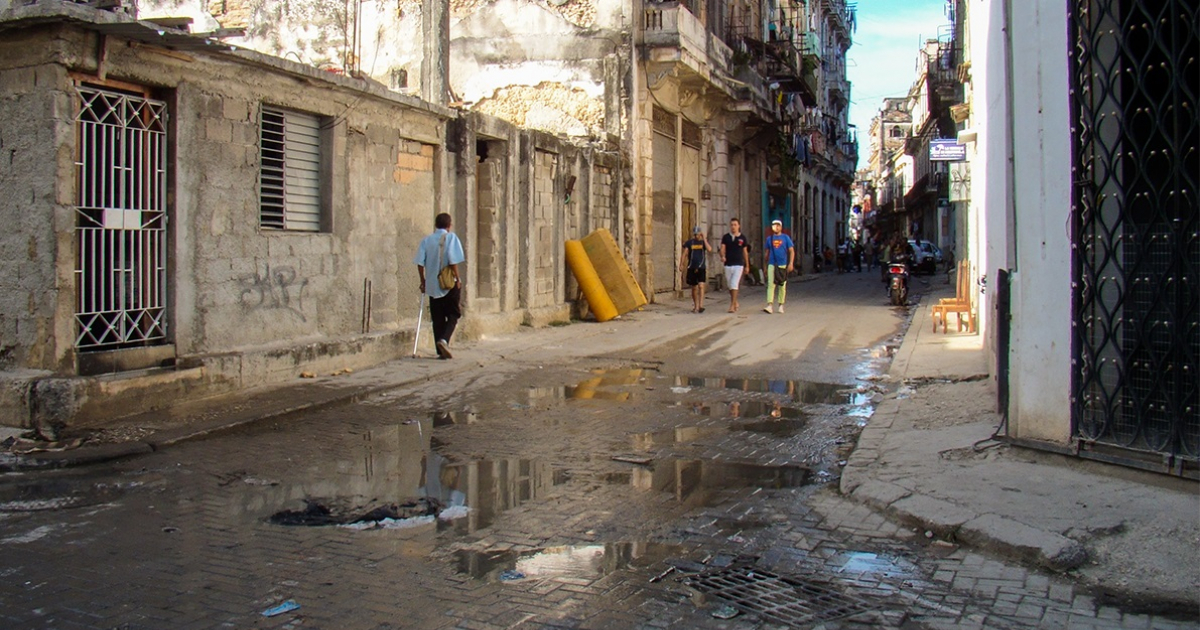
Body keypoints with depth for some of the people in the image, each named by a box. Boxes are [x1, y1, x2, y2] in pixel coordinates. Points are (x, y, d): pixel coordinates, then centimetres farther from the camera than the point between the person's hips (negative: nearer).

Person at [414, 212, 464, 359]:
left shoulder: (426, 240, 5)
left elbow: (420, 263, 0)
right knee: (453, 315, 8)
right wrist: (458, 279, -5)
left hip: (432, 285, 3)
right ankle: (444, 339, -16)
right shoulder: (451, 238, -5)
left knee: (437, 318, 9)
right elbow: (453, 261, -14)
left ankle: (441, 351, 9)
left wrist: (423, 282, 9)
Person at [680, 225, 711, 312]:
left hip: (701, 268, -2)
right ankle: (695, 306, 20)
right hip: (691, 268, 2)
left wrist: (704, 239, -12)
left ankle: (701, 305, -21)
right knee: (694, 288, 9)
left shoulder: (704, 242, 4)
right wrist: (681, 264, -12)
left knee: (701, 286, -16)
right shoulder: (689, 242, 5)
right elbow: (685, 253, 0)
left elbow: (709, 249, -14)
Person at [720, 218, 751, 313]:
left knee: (734, 284, -14)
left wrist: (747, 266, 12)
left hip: (738, 264, -3)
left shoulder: (742, 237, 3)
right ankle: (735, 302, 30)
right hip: (728, 264, 3)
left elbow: (745, 252, 10)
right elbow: (722, 249, -3)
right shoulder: (726, 237, 4)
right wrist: (722, 256, -27)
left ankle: (732, 305, -15)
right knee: (730, 285, 11)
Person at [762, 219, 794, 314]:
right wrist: (765, 266, 15)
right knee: (771, 285, -10)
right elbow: (766, 253, 16)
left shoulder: (786, 238, 4)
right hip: (772, 265, 1)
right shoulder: (769, 239, 10)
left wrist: (791, 263, -11)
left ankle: (781, 306, 17)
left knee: (782, 286, 7)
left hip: (783, 265, -1)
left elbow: (791, 251, 1)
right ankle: (769, 306, -17)